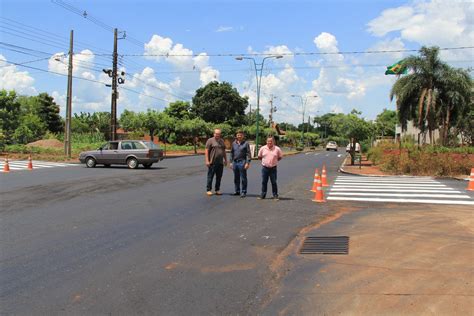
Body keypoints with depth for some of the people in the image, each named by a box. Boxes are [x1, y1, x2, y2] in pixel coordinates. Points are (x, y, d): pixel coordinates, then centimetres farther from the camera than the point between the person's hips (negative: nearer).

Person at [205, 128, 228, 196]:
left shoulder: (222, 141, 15)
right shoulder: (210, 140, -4)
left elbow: (224, 151, 21)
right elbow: (206, 151, -8)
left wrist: (225, 160, 17)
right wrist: (207, 161, -14)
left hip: (220, 163, 6)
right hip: (212, 162, -6)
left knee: (219, 177, 9)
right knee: (210, 177, 0)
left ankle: (217, 190, 18)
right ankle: (209, 190, 7)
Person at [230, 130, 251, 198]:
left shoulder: (245, 143, -3)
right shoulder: (234, 143, 10)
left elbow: (248, 154, -6)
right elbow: (231, 153, 16)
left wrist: (247, 163, -13)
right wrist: (231, 162, 11)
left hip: (242, 162, -5)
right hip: (235, 162, 5)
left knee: (243, 178, 0)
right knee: (236, 178, 13)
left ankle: (243, 192, 6)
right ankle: (237, 191, 23)